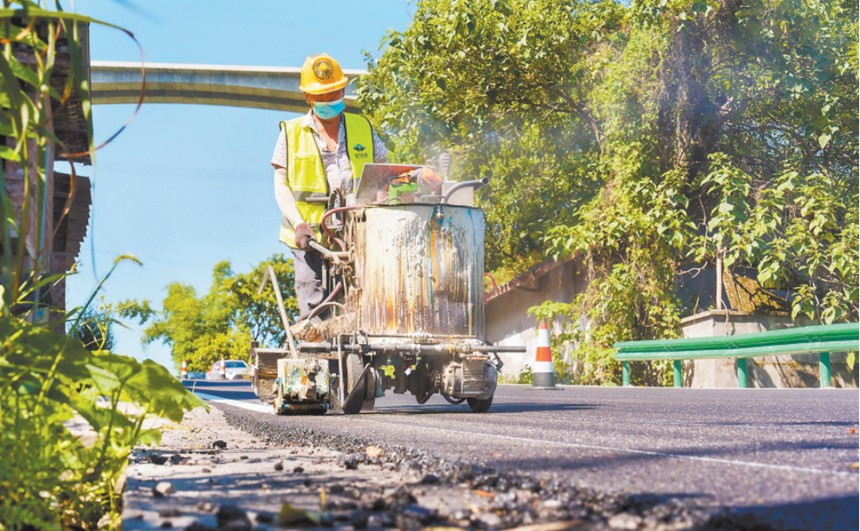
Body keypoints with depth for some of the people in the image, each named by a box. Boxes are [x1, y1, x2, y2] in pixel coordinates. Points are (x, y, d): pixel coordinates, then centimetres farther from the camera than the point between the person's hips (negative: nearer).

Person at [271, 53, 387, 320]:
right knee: (315, 315, -6)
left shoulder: (363, 128, 15)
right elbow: (281, 185, 7)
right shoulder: (291, 133, 11)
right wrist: (298, 224, -9)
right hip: (311, 237, -1)